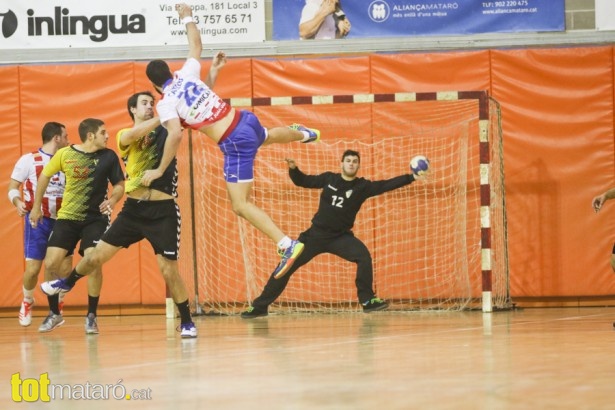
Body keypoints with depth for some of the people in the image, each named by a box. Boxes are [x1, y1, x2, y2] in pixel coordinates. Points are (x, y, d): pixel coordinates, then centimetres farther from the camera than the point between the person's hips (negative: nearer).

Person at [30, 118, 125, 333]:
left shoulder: (109, 156, -7)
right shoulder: (65, 154, -8)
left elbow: (119, 185, 3)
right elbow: (45, 176, 7)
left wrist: (112, 200, -19)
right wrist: (36, 207, 12)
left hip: (96, 218, -1)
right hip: (67, 217, 1)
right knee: (51, 264, -5)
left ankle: (91, 317, -1)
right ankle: (54, 314, 18)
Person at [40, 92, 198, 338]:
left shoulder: (165, 131, 7)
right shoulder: (125, 136, 7)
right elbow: (135, 134, -17)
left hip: (163, 211, -2)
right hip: (133, 209, 2)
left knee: (168, 269, -9)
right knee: (97, 256, 9)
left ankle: (187, 322, 8)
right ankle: (67, 283, 39)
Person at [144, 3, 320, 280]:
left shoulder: (165, 103, -11)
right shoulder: (187, 73, 7)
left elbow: (175, 135, -24)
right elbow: (196, 45, 24)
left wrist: (159, 171, -16)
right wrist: (187, 18, 40)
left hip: (235, 144, -8)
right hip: (246, 120, 8)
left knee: (240, 205, -6)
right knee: (268, 136, 46)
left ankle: (287, 245, -20)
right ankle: (304, 134, 79)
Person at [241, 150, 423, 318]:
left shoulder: (362, 186, -6)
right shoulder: (329, 178, -1)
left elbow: (387, 185, -15)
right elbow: (302, 181, 9)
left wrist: (411, 177, -26)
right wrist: (293, 168, -10)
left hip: (341, 236, -1)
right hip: (316, 234, 1)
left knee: (364, 256, -27)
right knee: (287, 265, -1)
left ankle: (367, 300, -15)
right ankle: (260, 305, 8)